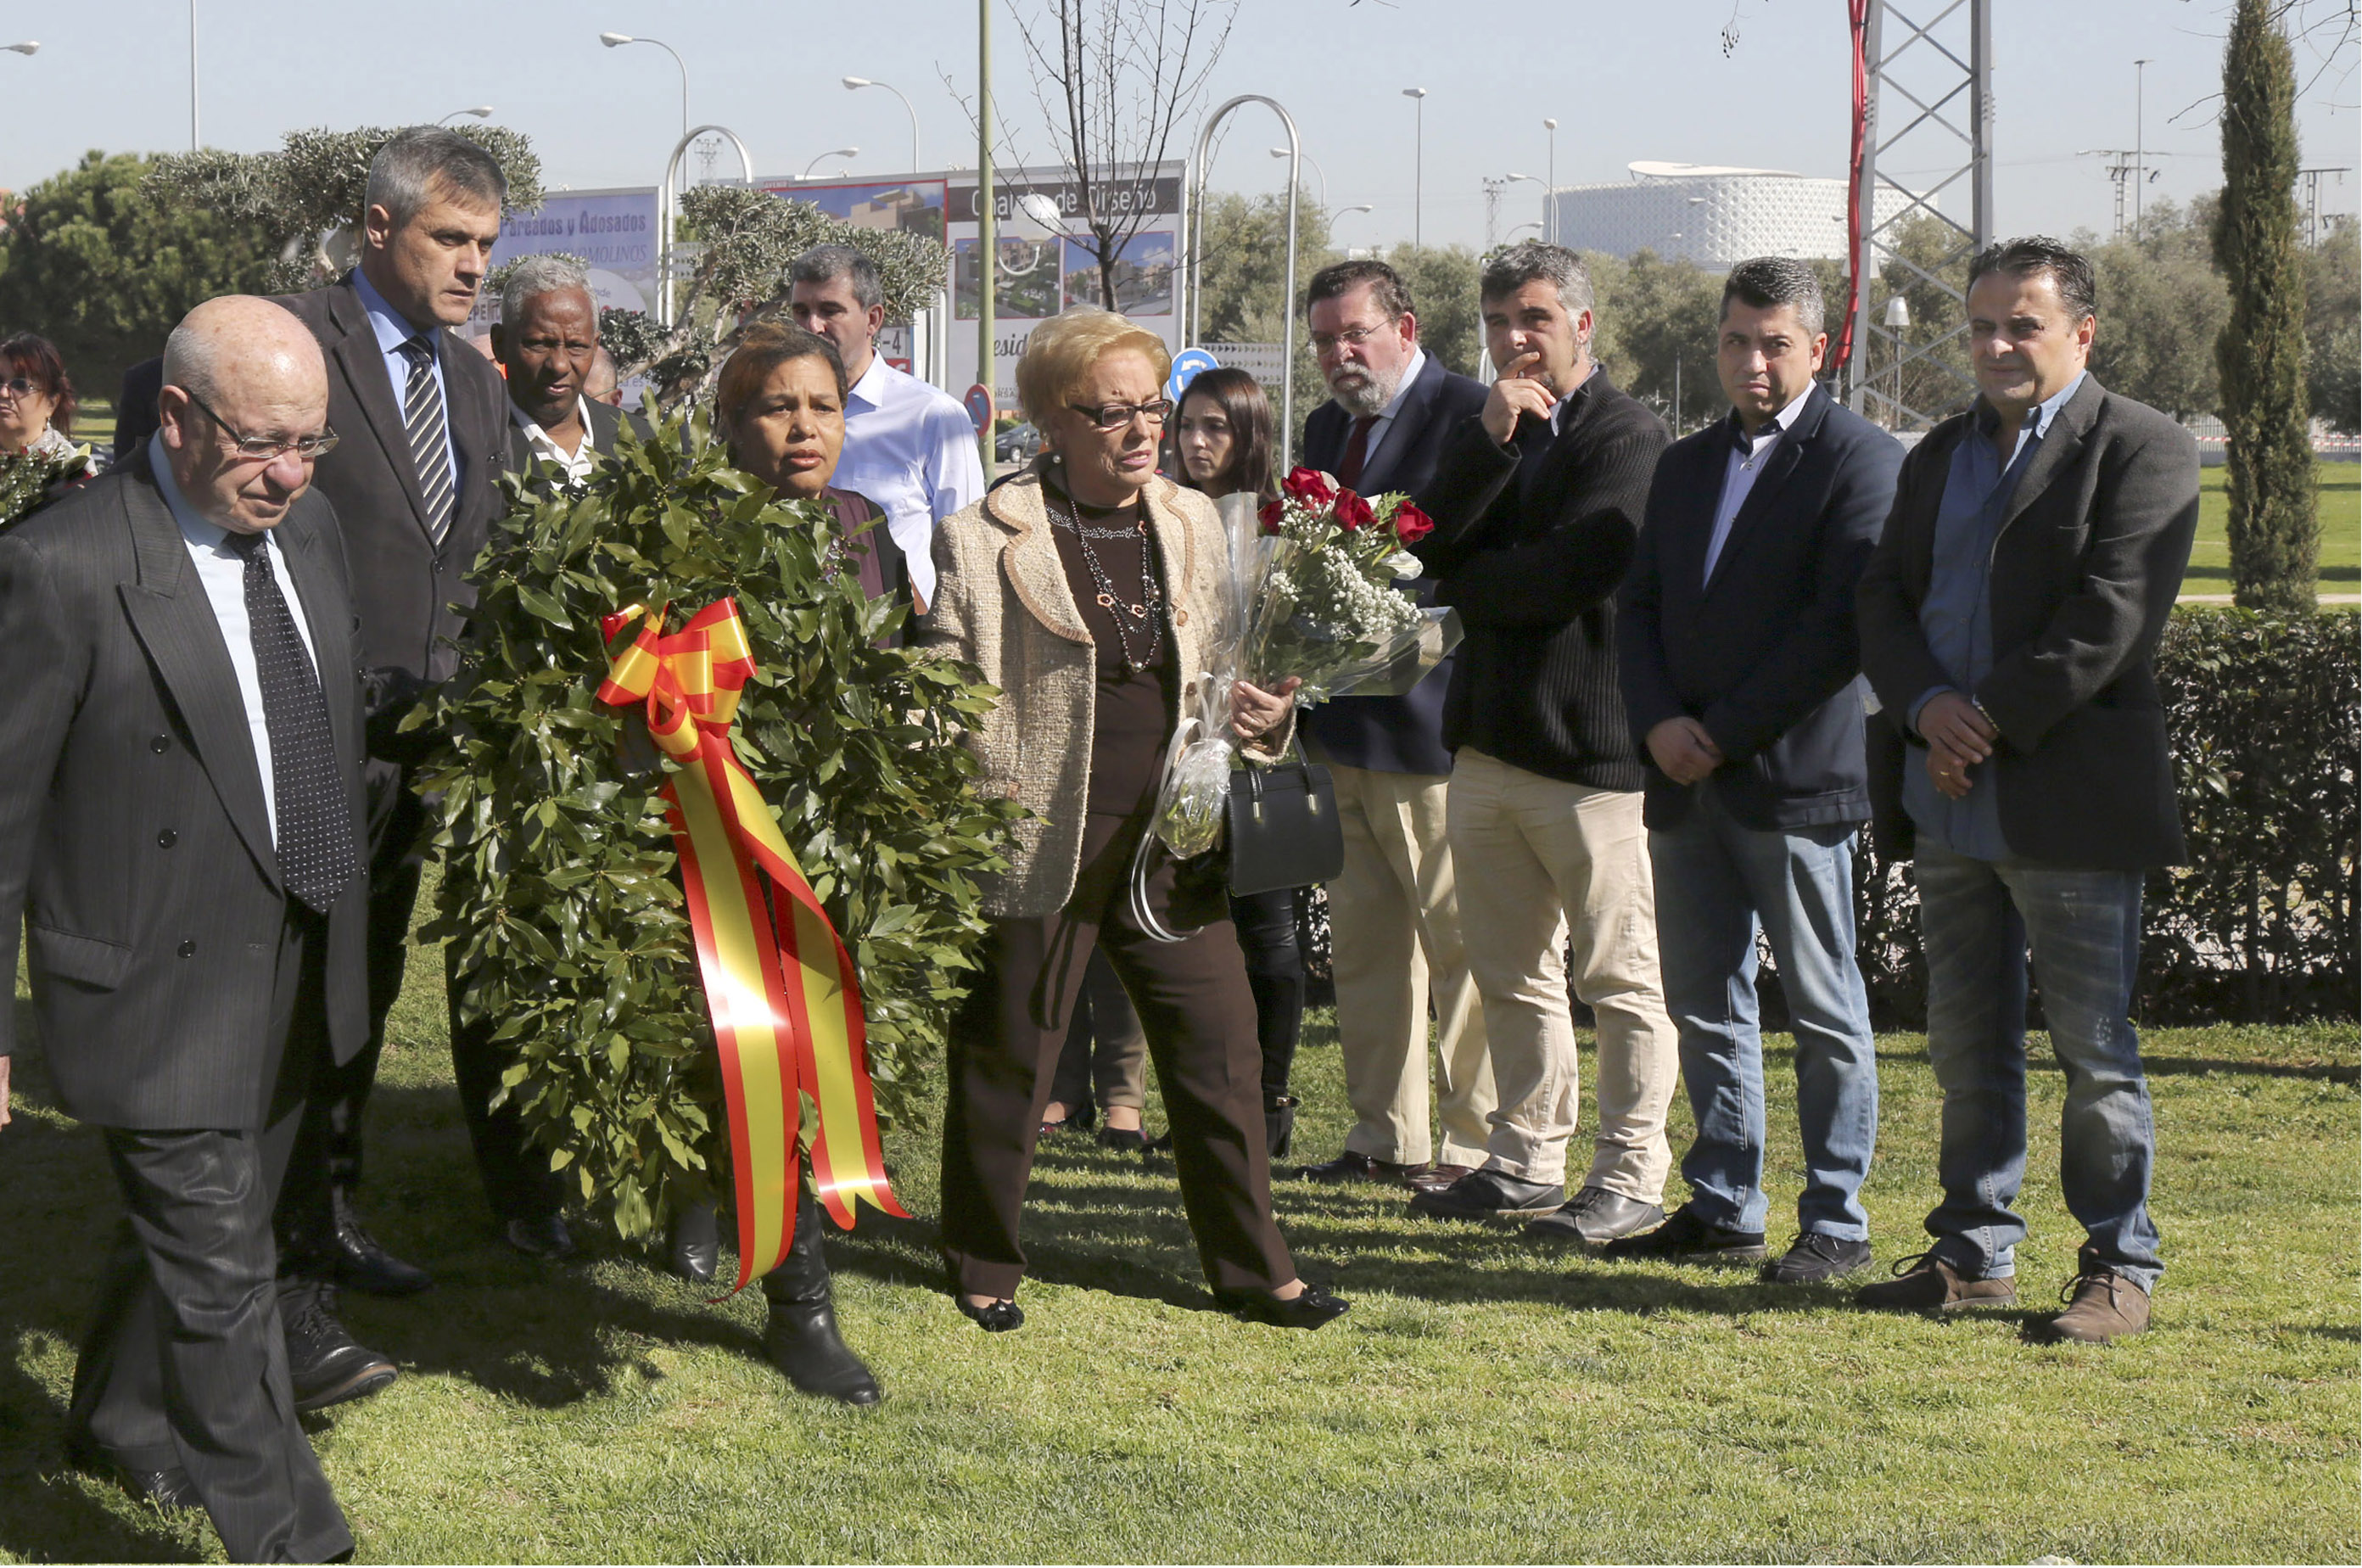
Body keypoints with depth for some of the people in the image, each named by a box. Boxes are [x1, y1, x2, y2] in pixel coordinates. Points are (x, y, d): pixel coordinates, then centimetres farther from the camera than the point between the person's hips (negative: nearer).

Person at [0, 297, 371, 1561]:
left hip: (297, 979, 8)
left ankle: (122, 1423, 47)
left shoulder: (306, 525, 3)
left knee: (188, 1229, 24)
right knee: (219, 1278, -3)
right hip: (160, 996, -8)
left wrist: (342, 919, 20)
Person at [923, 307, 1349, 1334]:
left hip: (1170, 840, 5)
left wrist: (1263, 715, 0)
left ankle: (1251, 1267, 19)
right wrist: (974, 814, -14)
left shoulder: (1193, 525, 12)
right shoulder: (987, 539, -5)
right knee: (1006, 1060, 7)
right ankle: (983, 1267, 24)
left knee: (1220, 1049, 5)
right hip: (1037, 844, -4)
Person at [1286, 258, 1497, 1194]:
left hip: (1433, 716, -8)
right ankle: (1385, 1136, 18)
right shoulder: (1327, 429, 18)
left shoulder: (1471, 417, -8)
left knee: (1460, 938, -2)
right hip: (1345, 721, 8)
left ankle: (1475, 1142, 6)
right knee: (1364, 938, 11)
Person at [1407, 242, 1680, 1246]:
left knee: (1621, 975, -1)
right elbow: (1432, 544, 1)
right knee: (1510, 973, 15)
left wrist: (1464, 585, -2)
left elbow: (1568, 576, -20)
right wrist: (1492, 439, -12)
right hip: (1490, 739, 8)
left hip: (1590, 744, -8)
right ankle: (1526, 1161, 25)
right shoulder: (1486, 435, 15)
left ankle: (1630, 1176, 6)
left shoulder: (1627, 440, -10)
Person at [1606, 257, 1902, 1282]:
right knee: (1703, 1006, 11)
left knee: (1824, 1013, 1)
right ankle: (1723, 1210, 20)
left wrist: (1724, 732, -13)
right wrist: (1659, 724, -4)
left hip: (1795, 776, -7)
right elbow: (1638, 607, 14)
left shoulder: (1860, 459, -6)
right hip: (1686, 779, 7)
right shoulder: (1685, 465, 17)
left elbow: (1845, 625, -14)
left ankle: (1836, 1222, 8)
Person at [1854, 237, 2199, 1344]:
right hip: (1953, 801, 7)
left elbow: (2107, 618, -15)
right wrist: (1929, 706, -9)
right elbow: (1885, 598, 10)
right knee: (1966, 1044, 13)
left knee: (2095, 1052, 0)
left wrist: (1989, 720, -15)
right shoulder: (1940, 455, 17)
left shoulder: (2142, 451, -5)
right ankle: (1974, 1252, 23)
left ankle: (2118, 1267, 9)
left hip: (2072, 799, -7)